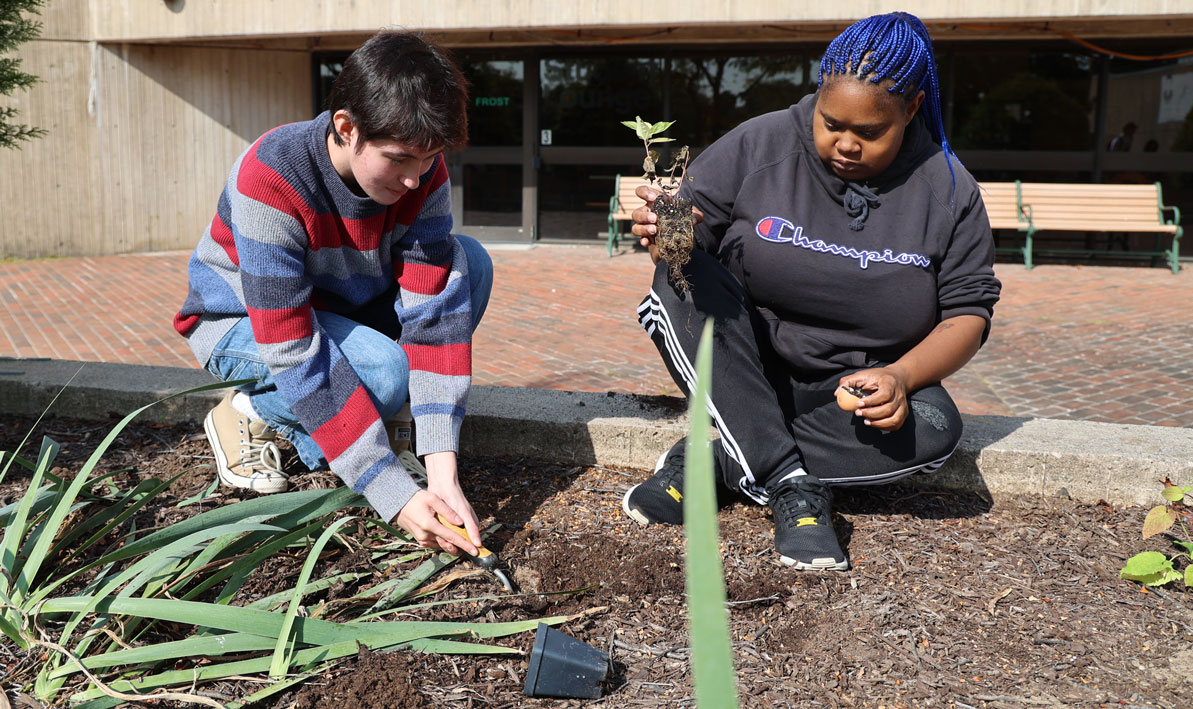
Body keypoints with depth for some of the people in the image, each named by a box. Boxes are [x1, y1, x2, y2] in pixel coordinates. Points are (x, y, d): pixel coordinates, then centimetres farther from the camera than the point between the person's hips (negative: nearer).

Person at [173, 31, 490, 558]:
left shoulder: (423, 173, -21)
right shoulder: (269, 182, -35)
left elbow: (433, 310, -27)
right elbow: (293, 355, -38)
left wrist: (443, 470, -37)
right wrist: (396, 496, -41)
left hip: (346, 308, 6)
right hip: (242, 322, -5)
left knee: (468, 263, -18)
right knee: (386, 371, -34)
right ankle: (251, 413, -2)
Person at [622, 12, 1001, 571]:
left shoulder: (948, 190, -5)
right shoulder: (758, 145, -9)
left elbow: (968, 311, -2)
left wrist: (901, 376, -21)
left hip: (850, 392, 1)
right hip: (739, 372, 0)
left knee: (933, 427, -29)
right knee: (685, 278, -28)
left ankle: (708, 463, -21)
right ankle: (789, 483, -30)